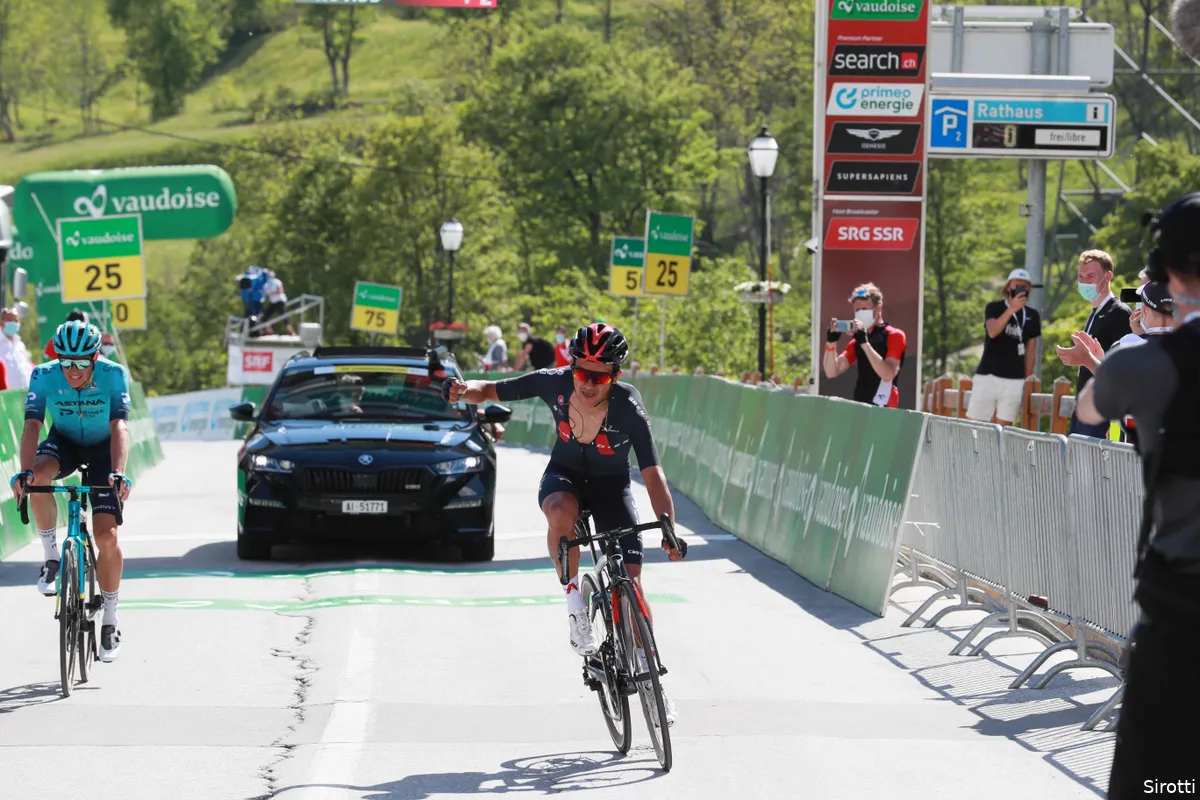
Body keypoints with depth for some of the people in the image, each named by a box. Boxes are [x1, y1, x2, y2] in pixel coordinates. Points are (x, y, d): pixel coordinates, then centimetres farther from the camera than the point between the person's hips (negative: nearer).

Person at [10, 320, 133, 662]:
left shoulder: (113, 375, -27)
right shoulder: (44, 376, -23)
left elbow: (120, 427, -35)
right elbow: (31, 426, -30)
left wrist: (118, 473, -51)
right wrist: (25, 471, -46)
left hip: (102, 448, -1)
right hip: (63, 442, 1)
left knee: (107, 537, -13)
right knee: (37, 478, -35)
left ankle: (111, 619, 4)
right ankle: (51, 554, -14)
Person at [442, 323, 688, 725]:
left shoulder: (629, 410, -28)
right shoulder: (554, 383, -22)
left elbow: (652, 473, -29)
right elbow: (493, 391, -10)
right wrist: (466, 390, -32)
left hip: (611, 485, -1)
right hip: (564, 474, 1)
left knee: (631, 582, -10)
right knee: (562, 511, -38)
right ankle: (575, 606, -21)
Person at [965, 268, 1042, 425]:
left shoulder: (1032, 316, 11)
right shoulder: (994, 308, 3)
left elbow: (1031, 350, 15)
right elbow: (992, 331, -17)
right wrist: (1011, 309, -28)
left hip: (1014, 380, 2)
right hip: (987, 376, -2)